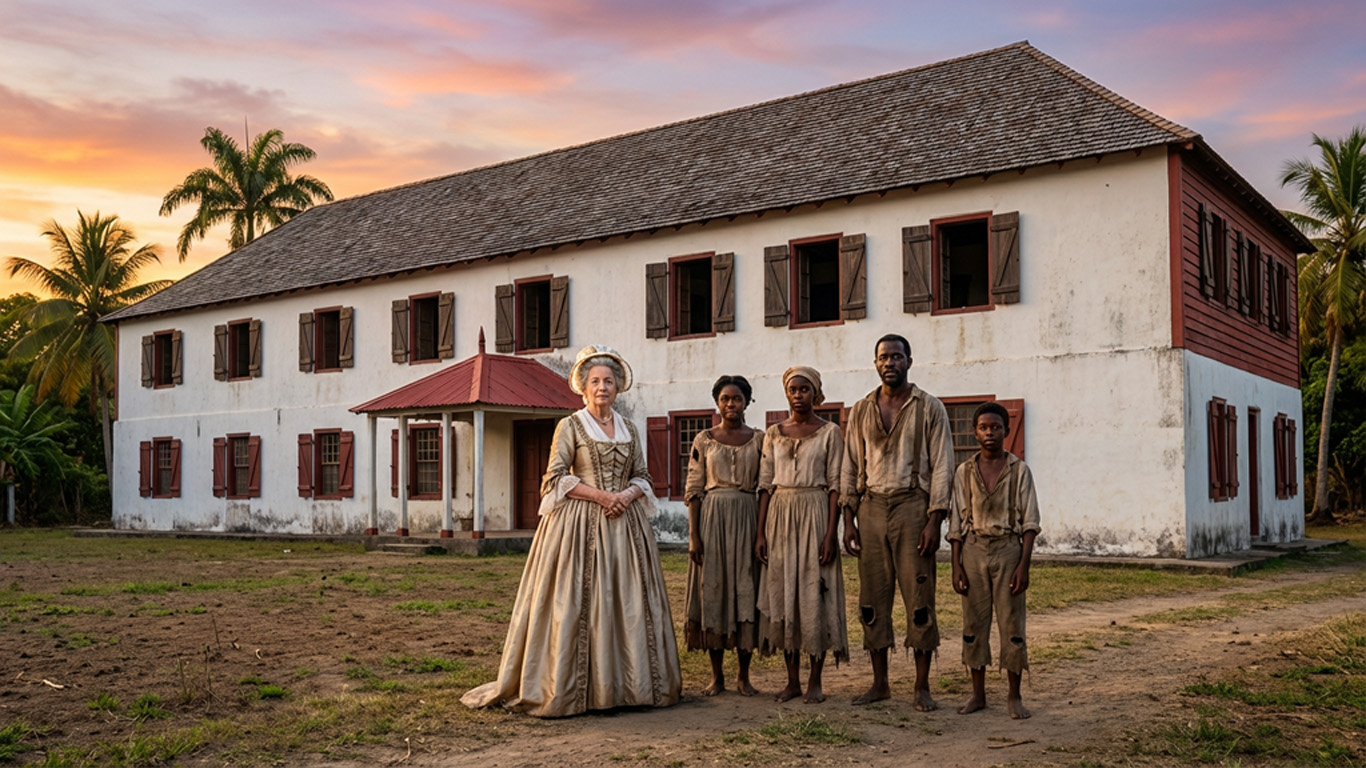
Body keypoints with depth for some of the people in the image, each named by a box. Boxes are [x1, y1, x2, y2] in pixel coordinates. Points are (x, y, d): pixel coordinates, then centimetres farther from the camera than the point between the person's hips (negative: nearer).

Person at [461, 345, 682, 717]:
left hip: (625, 523, 5)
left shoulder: (628, 429, 12)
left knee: (628, 601, 4)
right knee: (576, 602, -5)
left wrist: (628, 495, -7)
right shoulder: (570, 426, -1)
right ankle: (565, 686, 2)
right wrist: (600, 495, -14)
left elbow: (642, 476, 15)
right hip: (580, 524, -5)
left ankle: (627, 683, 13)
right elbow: (555, 479, -7)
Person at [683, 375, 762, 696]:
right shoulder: (703, 440, 5)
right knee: (712, 592, 2)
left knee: (746, 593, 2)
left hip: (747, 519, 0)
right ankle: (717, 675, 12)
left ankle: (744, 675, 12)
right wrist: (693, 535, -5)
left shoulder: (758, 439, 5)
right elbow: (693, 490, 2)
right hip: (712, 517, 0)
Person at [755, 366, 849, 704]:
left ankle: (815, 681, 7)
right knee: (783, 594, 5)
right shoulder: (774, 433, 10)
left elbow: (835, 485, -4)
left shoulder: (829, 432, 0)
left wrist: (831, 533, -12)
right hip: (780, 515, 4)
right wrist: (760, 532, 2)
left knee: (815, 595, -2)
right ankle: (792, 680, 13)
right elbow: (765, 484, 8)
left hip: (815, 514, -3)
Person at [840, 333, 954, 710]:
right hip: (871, 508, 3)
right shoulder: (861, 410, 11)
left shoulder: (929, 408, 1)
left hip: (912, 506, -3)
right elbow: (850, 468, 12)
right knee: (873, 600, 6)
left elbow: (941, 467, -3)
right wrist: (849, 520, 4)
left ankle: (922, 687, 7)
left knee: (919, 600, -2)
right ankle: (880, 683, 16)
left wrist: (934, 521, -11)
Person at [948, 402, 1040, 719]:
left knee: (1012, 624, 0)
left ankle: (1014, 696, 12)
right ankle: (978, 693, 16)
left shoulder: (1019, 470, 0)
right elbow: (957, 522, 6)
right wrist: (956, 566, 0)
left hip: (1008, 549, -2)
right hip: (974, 550, 2)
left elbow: (1029, 521, -2)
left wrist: (1024, 565, -10)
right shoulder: (965, 472, 5)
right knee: (974, 623, 5)